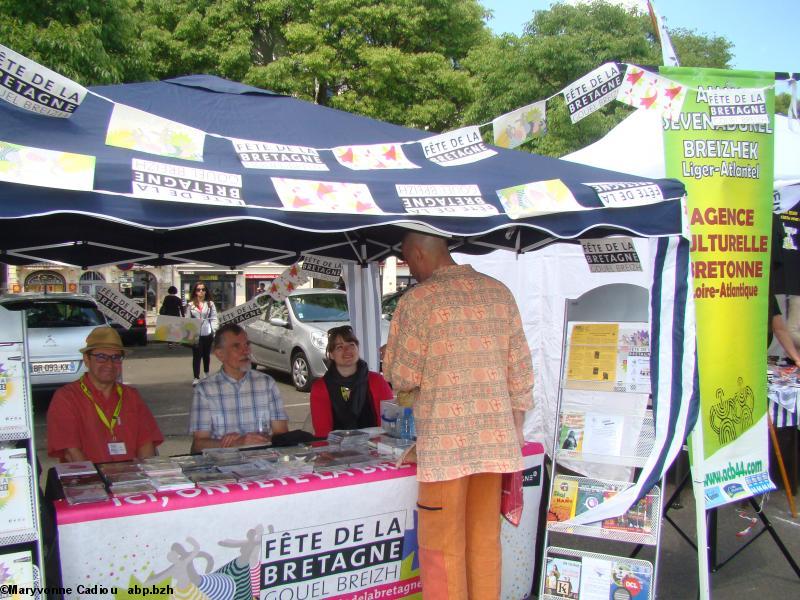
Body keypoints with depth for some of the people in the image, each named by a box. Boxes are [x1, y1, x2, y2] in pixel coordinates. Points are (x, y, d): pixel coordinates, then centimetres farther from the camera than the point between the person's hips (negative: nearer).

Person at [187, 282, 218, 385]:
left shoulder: (210, 304, 4)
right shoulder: (191, 305, 5)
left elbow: (214, 318, 1)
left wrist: (215, 330, -9)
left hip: (207, 333, 1)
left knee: (206, 355, 15)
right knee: (196, 355, -3)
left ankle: (206, 373, 35)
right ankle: (196, 378, -1)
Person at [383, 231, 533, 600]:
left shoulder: (418, 299, -8)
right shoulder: (499, 292, 7)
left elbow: (403, 378, -6)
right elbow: (521, 371, 8)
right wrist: (516, 429, 16)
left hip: (445, 443, -5)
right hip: (496, 438, 5)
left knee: (443, 546, 7)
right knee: (485, 540, 16)